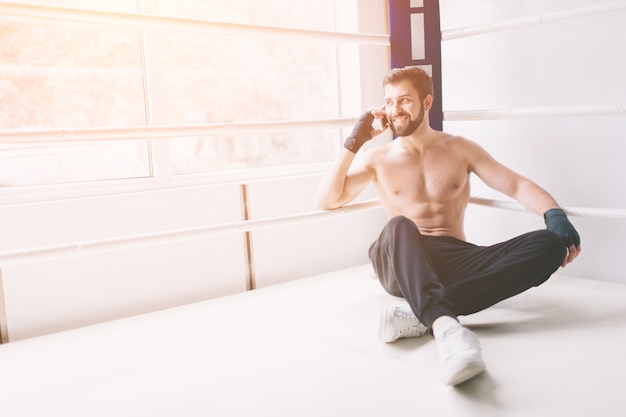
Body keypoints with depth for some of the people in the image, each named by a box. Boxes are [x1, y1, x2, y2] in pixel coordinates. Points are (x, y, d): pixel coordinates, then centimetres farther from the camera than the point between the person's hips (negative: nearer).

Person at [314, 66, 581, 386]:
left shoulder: (459, 149, 14)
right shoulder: (377, 158, 11)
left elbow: (518, 185, 5)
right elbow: (326, 200, 1)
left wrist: (554, 214, -16)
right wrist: (353, 143, -5)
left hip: (455, 261, 2)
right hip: (401, 267, -1)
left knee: (549, 245, -23)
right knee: (399, 225, -36)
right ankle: (444, 324, -59)